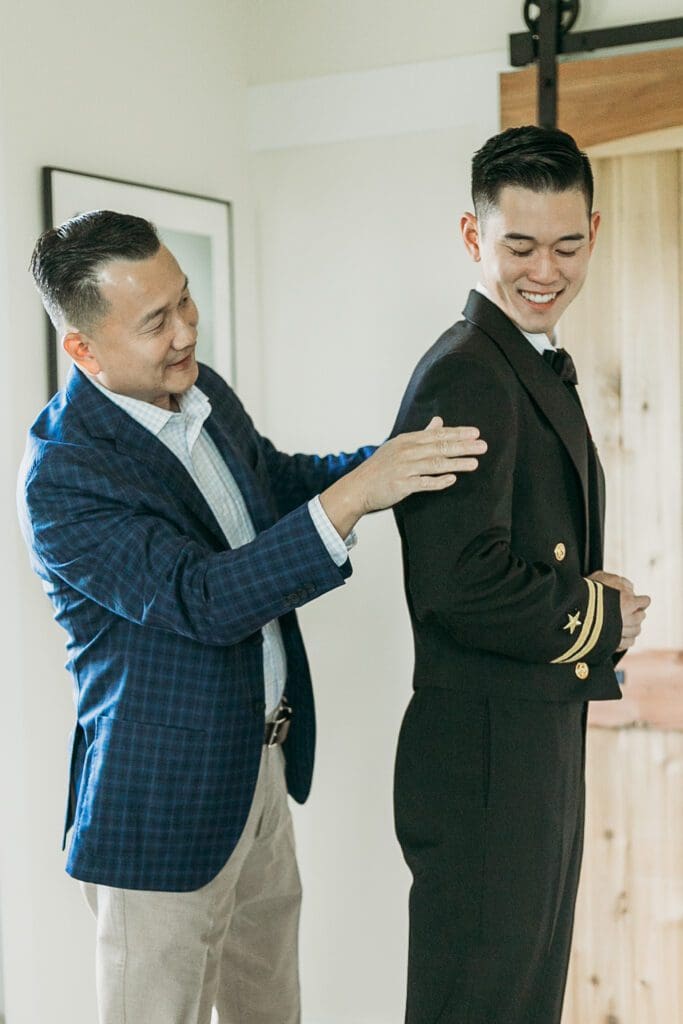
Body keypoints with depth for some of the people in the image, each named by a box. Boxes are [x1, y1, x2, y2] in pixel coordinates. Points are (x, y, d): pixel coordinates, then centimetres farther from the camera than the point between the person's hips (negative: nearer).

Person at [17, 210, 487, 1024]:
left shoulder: (204, 394, 2)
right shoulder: (62, 476, -24)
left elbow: (279, 481, 20)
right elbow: (202, 601, -31)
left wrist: (401, 453, 4)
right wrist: (356, 493, -35)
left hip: (261, 768, 8)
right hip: (165, 803, -8)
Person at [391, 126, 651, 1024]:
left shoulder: (537, 372, 15)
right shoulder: (466, 376, -18)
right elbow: (464, 582, -28)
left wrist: (593, 601, -2)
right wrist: (601, 619, -13)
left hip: (542, 746, 10)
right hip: (485, 757, -10)